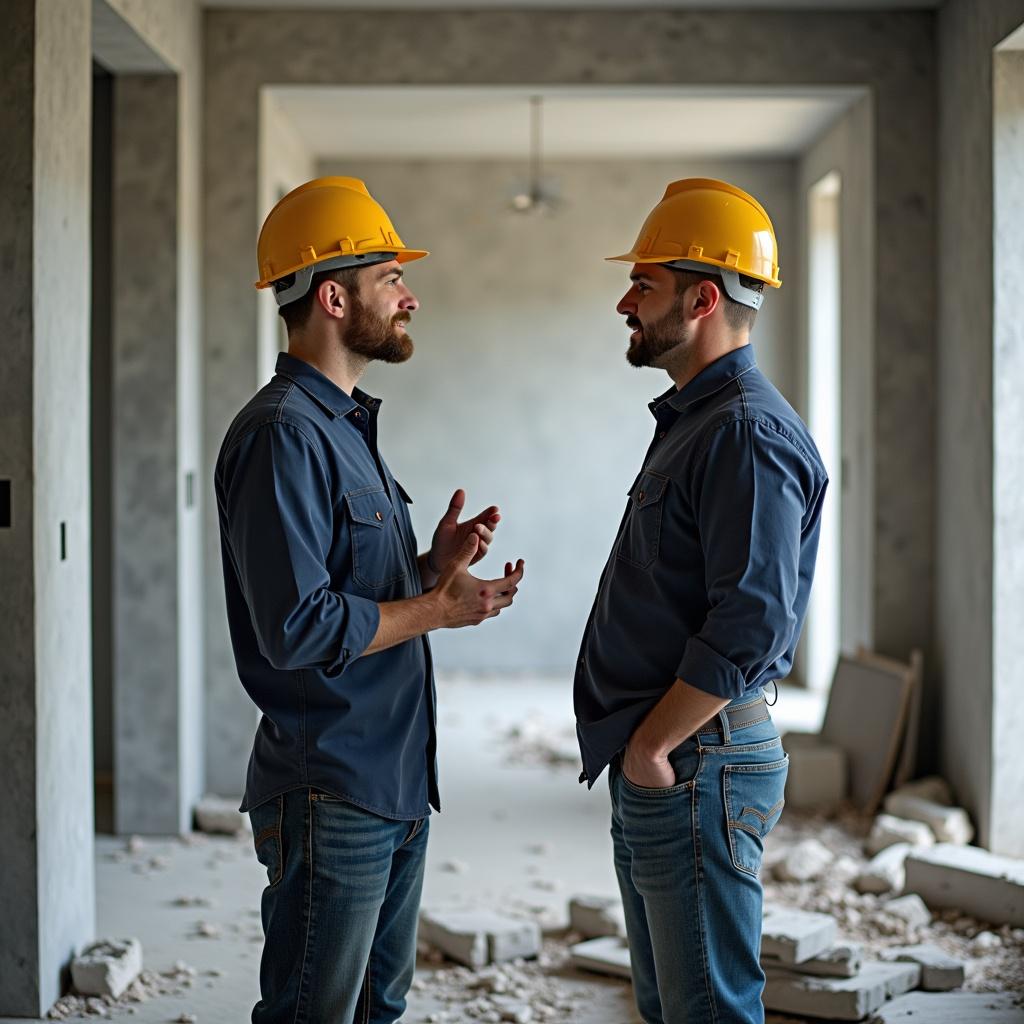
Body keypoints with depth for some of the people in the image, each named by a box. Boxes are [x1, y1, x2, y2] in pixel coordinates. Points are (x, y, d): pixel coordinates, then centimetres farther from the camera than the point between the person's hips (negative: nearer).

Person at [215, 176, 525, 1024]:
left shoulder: (347, 425, 15)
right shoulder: (282, 434, -19)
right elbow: (296, 628, -25)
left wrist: (433, 565, 3)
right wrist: (437, 609, -16)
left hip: (397, 781, 10)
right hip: (331, 790, -10)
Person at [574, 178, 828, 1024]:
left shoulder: (749, 435, -17)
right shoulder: (694, 419, 17)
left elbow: (752, 625, -25)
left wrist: (651, 745, -18)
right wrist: (638, 748, 17)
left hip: (698, 768, -11)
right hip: (656, 767, 11)